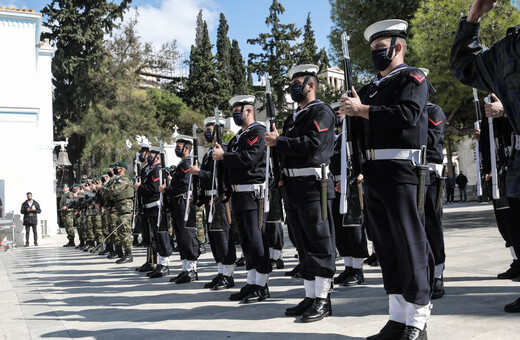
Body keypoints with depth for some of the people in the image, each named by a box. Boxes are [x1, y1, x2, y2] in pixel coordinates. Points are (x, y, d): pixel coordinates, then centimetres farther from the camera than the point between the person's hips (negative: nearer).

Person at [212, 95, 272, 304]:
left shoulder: (258, 131, -5)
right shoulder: (238, 137, 23)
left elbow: (250, 158, -19)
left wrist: (224, 156, -12)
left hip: (253, 192, -9)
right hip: (237, 195, 9)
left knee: (257, 239, -7)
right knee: (246, 241, 10)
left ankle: (262, 286, -1)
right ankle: (251, 283, 16)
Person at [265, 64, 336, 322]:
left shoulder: (321, 112, -4)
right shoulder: (293, 118, 23)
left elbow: (313, 143, -18)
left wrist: (279, 141, -14)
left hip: (312, 185, -9)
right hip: (292, 187, 9)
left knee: (319, 243, -4)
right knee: (303, 244, 11)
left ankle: (323, 299, 2)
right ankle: (310, 297, 18)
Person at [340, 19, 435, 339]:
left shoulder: (413, 77, 2)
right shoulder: (372, 87, 23)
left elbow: (408, 113, -18)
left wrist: (362, 109, -15)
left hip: (402, 171, -7)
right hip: (374, 174, 7)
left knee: (410, 246, -5)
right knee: (387, 248, 8)